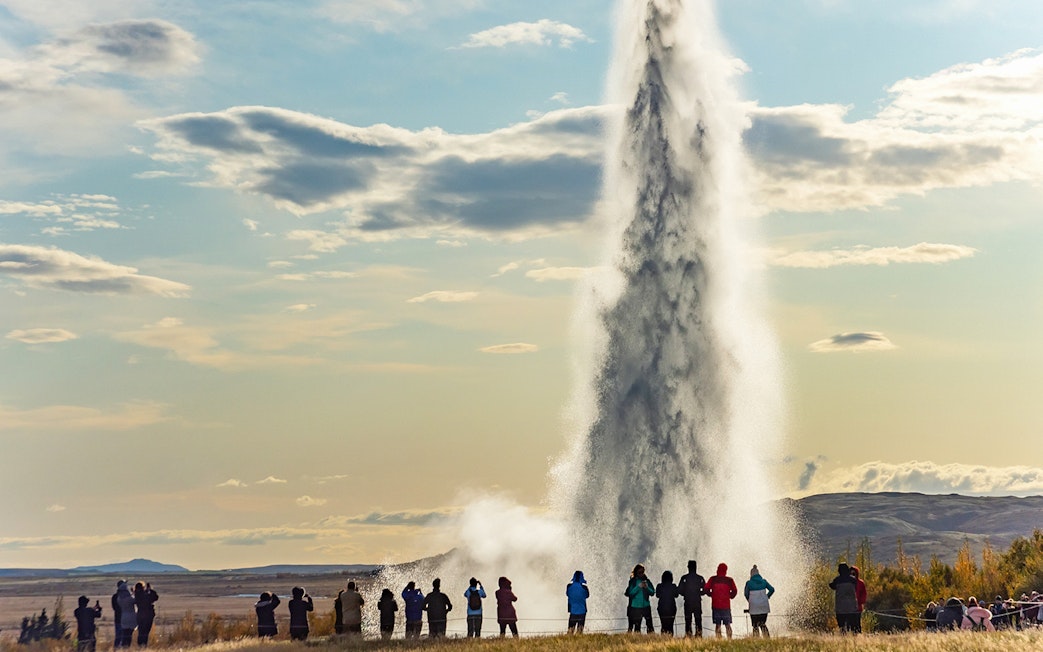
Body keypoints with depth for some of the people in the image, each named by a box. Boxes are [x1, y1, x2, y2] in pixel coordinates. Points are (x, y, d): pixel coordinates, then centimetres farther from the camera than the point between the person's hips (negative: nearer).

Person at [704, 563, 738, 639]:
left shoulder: (712, 579, 0)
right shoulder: (729, 580, -2)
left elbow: (707, 589, -2)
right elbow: (734, 591, -2)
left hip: (715, 605, 1)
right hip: (726, 606, -1)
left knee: (717, 625, 6)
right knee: (728, 625, 6)